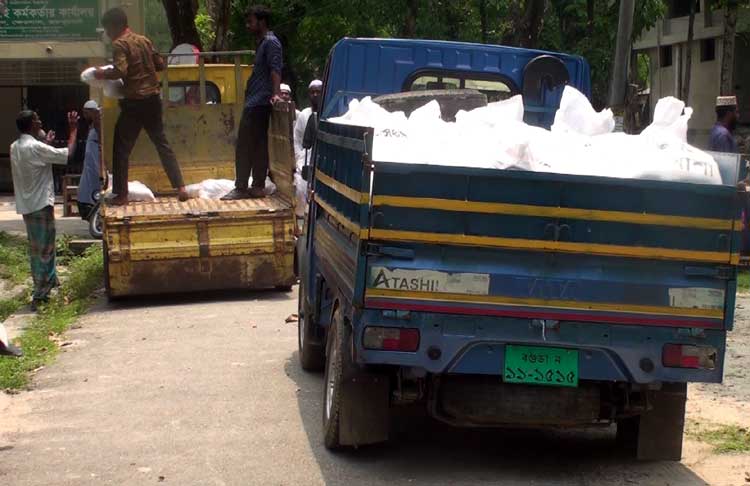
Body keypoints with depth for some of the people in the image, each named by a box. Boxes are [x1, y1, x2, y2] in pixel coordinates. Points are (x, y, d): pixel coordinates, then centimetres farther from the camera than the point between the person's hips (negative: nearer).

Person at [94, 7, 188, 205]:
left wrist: (103, 74, -5)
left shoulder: (119, 44, -9)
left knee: (121, 149, 3)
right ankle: (180, 187, 7)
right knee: (162, 144, 12)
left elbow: (120, 71, -21)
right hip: (153, 99, 6)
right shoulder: (144, 40, 11)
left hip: (134, 102, -6)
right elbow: (161, 65, 14)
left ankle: (121, 195, 4)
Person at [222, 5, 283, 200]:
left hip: (259, 103, -10)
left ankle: (241, 188, -6)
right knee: (258, 146, 10)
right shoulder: (262, 43, 21)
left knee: (244, 147, -9)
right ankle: (258, 186, 12)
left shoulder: (271, 42, -10)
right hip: (255, 103, 10)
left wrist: (276, 93, -35)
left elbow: (275, 69, -23)